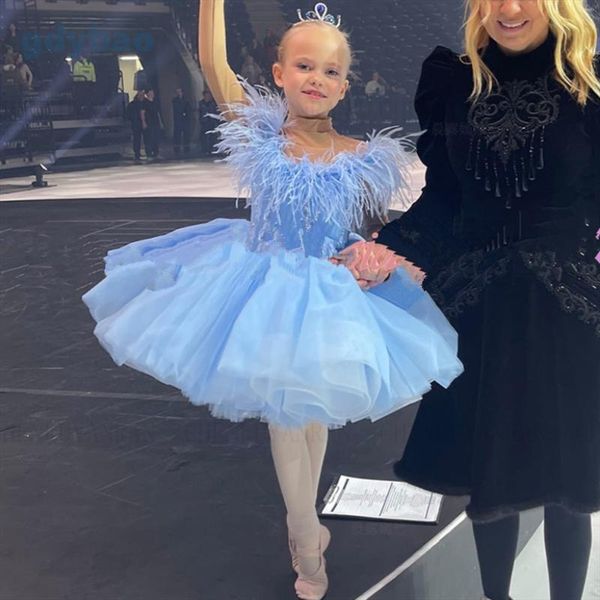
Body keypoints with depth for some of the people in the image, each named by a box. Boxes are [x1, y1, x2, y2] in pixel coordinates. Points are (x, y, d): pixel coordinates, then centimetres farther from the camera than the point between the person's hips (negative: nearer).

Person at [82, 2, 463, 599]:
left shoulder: (362, 159, -8)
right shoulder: (261, 135, -11)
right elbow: (213, 64, -22)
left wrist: (401, 263, -14)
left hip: (330, 293, 1)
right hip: (265, 286, -1)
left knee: (313, 412, 17)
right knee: (284, 415, 9)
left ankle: (301, 525, 41)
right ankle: (308, 543, 29)